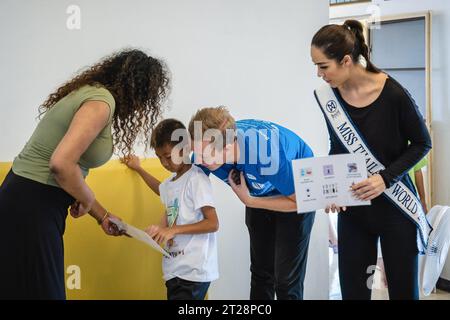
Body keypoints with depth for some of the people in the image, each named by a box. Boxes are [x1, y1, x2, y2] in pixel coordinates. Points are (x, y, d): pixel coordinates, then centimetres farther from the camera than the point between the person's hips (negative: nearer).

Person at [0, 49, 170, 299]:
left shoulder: (90, 92, 12)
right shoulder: (101, 101, -17)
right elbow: (61, 164, -28)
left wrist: (102, 216, 20)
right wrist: (87, 200, -10)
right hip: (31, 212, -10)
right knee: (41, 291, 1)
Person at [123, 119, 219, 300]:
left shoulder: (196, 179, -9)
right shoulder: (170, 183, 14)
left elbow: (213, 224, -14)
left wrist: (174, 230, -18)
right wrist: (138, 169, 43)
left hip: (194, 271, -8)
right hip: (174, 269, 8)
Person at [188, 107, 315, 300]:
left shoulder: (265, 154, -42)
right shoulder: (205, 151, -26)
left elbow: (298, 202, -27)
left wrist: (249, 201, -25)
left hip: (294, 191, -5)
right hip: (260, 192, 5)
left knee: (287, 278, -8)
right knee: (261, 273, 11)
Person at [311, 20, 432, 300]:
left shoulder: (393, 94, -19)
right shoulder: (327, 95, -4)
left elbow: (422, 143, -5)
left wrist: (385, 178, -19)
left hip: (395, 208, -3)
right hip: (353, 207, 4)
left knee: (403, 289, 7)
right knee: (352, 289, 5)